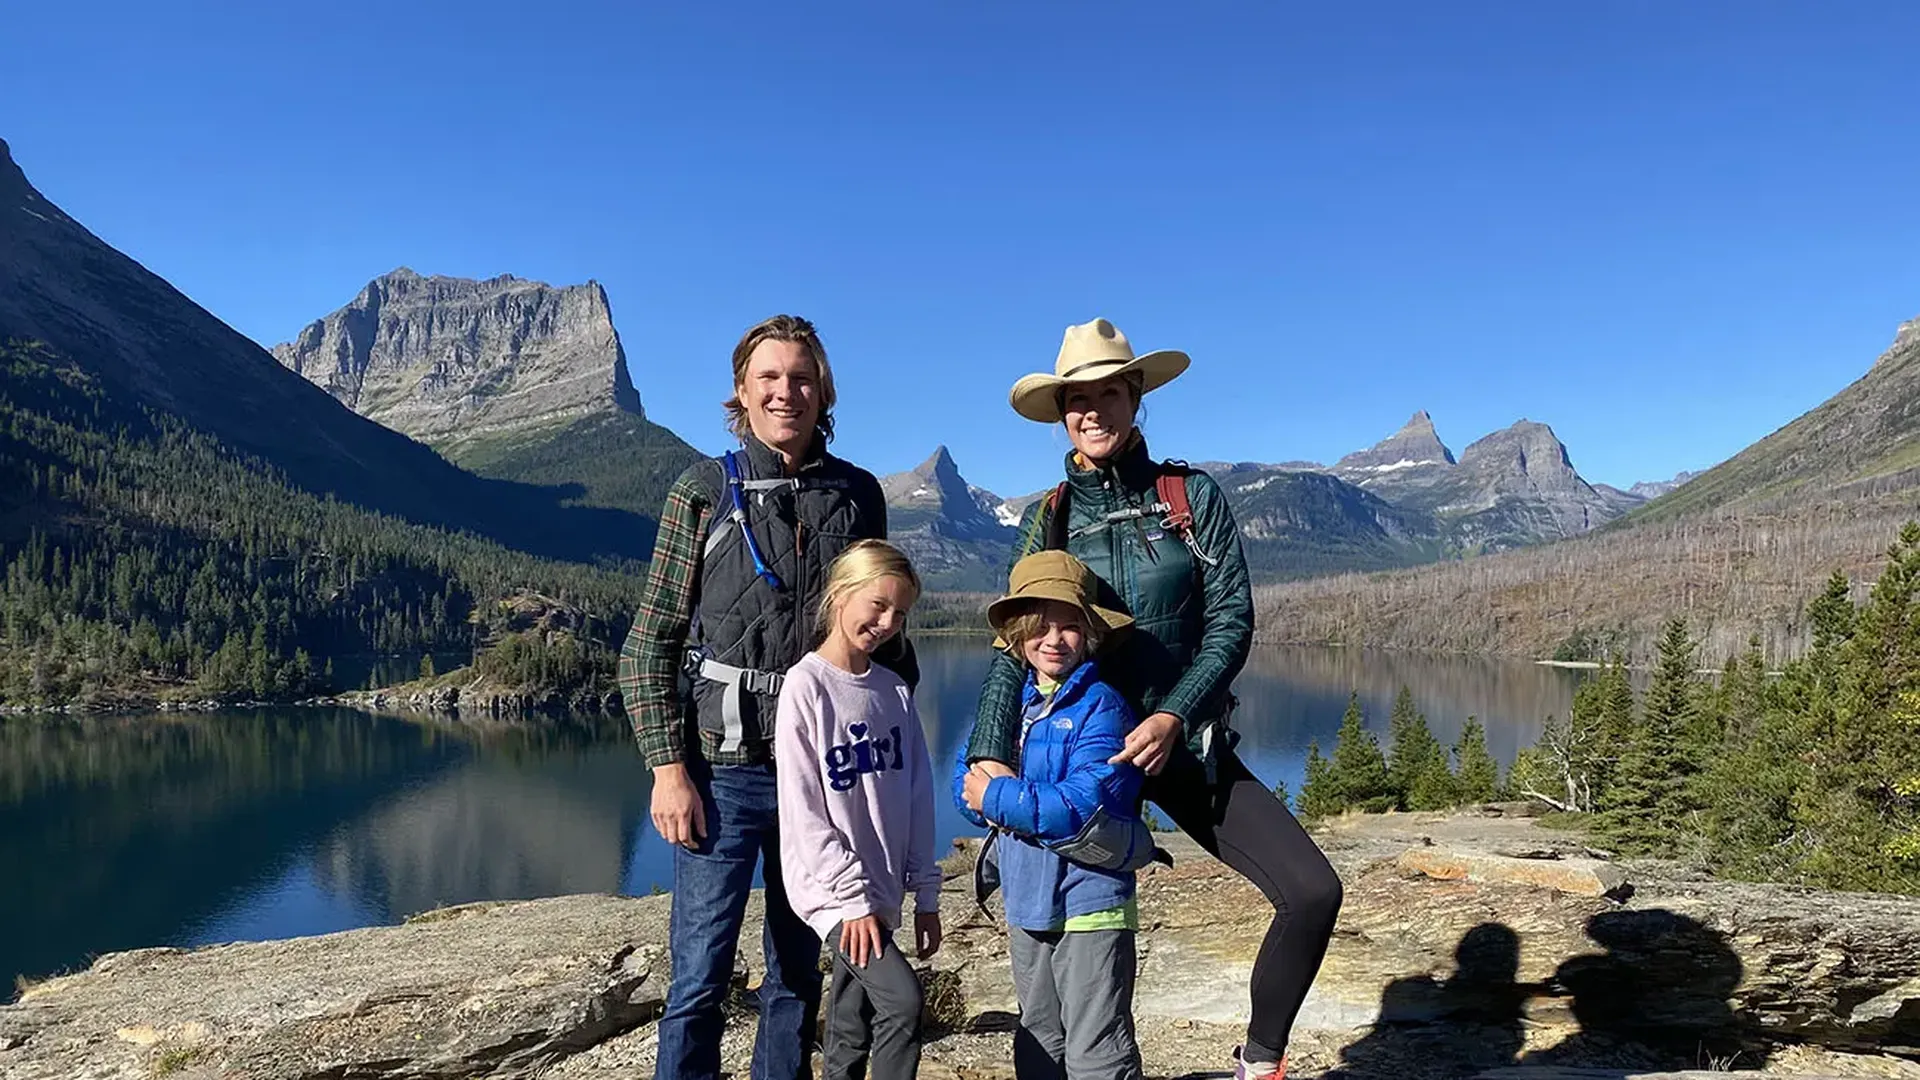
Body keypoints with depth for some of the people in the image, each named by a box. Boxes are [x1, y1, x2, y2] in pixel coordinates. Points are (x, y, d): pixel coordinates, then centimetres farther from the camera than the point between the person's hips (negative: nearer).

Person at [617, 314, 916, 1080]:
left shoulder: (859, 494, 7)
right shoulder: (703, 491, 0)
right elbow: (649, 646, -2)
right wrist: (668, 769, -9)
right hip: (724, 772, -2)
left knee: (799, 974, 13)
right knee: (701, 978, -1)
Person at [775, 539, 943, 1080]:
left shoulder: (895, 691, 8)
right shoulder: (806, 685, -10)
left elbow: (917, 797, 9)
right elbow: (802, 809, -12)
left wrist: (925, 894, 7)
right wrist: (852, 896, -14)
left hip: (879, 892, 6)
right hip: (833, 890, -6)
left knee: (851, 1034, 12)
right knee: (901, 1000, -19)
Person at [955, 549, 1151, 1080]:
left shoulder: (1101, 707, -14)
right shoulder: (1009, 702, 7)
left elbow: (1082, 806, -23)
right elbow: (965, 782, 5)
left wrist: (997, 797, -16)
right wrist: (1025, 800, -15)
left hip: (1090, 903, -7)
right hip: (1027, 904, 7)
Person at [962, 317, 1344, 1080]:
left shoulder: (1192, 497, -1)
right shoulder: (1049, 518, 2)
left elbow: (1232, 619, -7)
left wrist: (1174, 716, -21)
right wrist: (990, 754, -18)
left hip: (1187, 744, 0)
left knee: (1312, 890, -11)